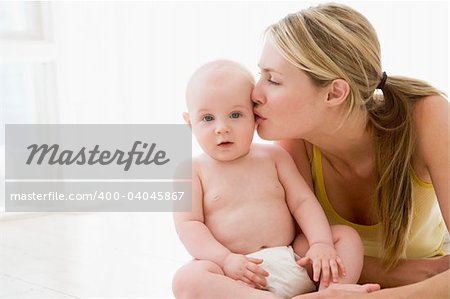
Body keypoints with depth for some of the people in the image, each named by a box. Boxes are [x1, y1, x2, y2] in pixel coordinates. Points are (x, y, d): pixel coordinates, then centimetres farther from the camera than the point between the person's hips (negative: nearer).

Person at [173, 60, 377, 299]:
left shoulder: (274, 157, 13)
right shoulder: (193, 170, 5)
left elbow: (302, 201, 9)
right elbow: (188, 224, -4)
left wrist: (321, 243, -10)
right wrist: (226, 259, -19)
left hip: (294, 260, 4)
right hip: (239, 273, -4)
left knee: (347, 236, -6)